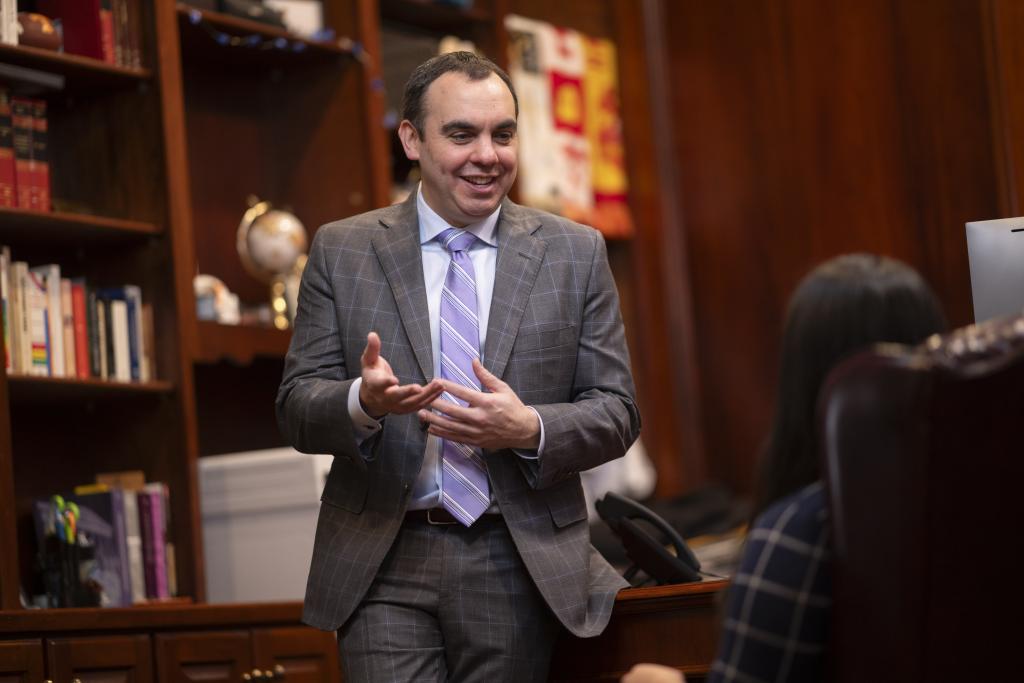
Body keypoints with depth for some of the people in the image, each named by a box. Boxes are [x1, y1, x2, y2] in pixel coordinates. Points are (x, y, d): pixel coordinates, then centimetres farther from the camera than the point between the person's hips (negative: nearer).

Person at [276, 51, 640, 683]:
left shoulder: (576, 253, 5)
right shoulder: (341, 251, 4)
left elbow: (616, 412, 3)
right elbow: (297, 408, 1)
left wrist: (529, 429, -17)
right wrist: (362, 400, -21)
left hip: (519, 563, 1)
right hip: (383, 565, -1)